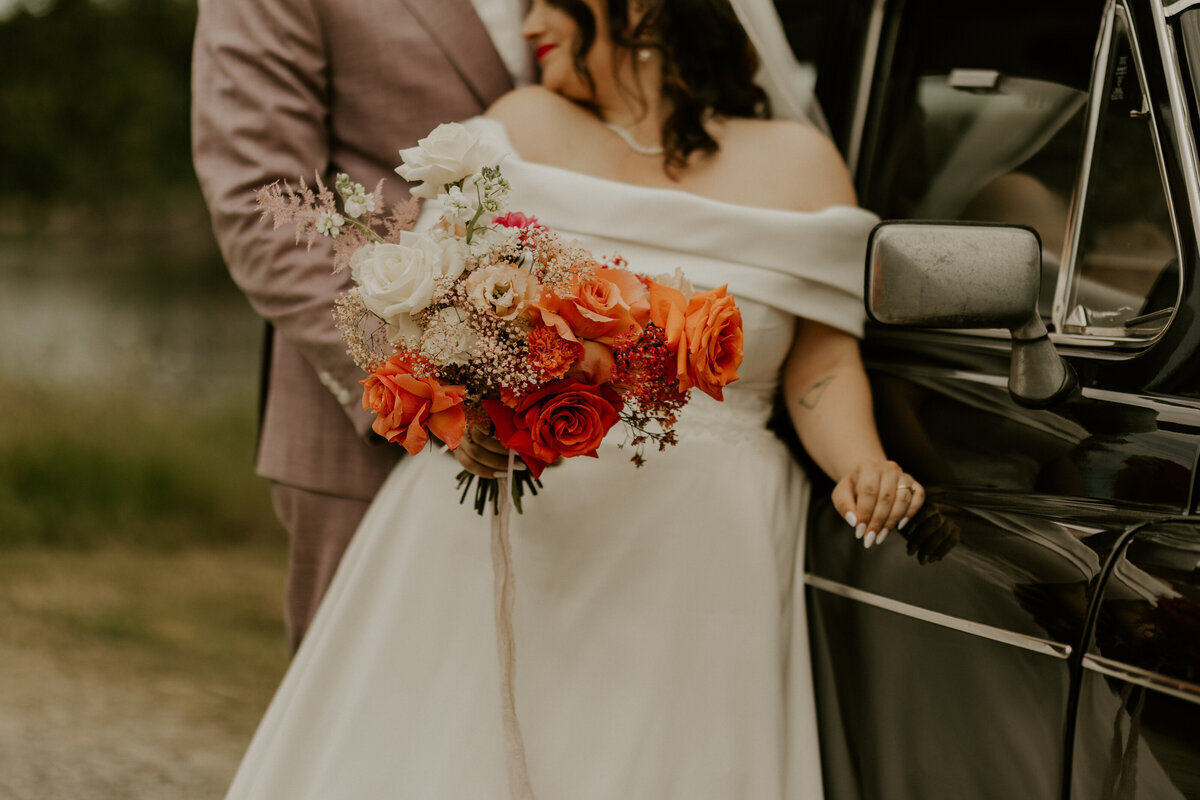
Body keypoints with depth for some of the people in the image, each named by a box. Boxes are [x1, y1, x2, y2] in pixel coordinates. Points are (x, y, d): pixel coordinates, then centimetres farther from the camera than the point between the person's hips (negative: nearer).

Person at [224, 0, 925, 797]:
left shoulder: (795, 161, 6)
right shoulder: (526, 125, 8)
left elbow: (823, 365, 6)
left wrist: (863, 464, -14)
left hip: (694, 562, -1)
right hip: (499, 535, 1)